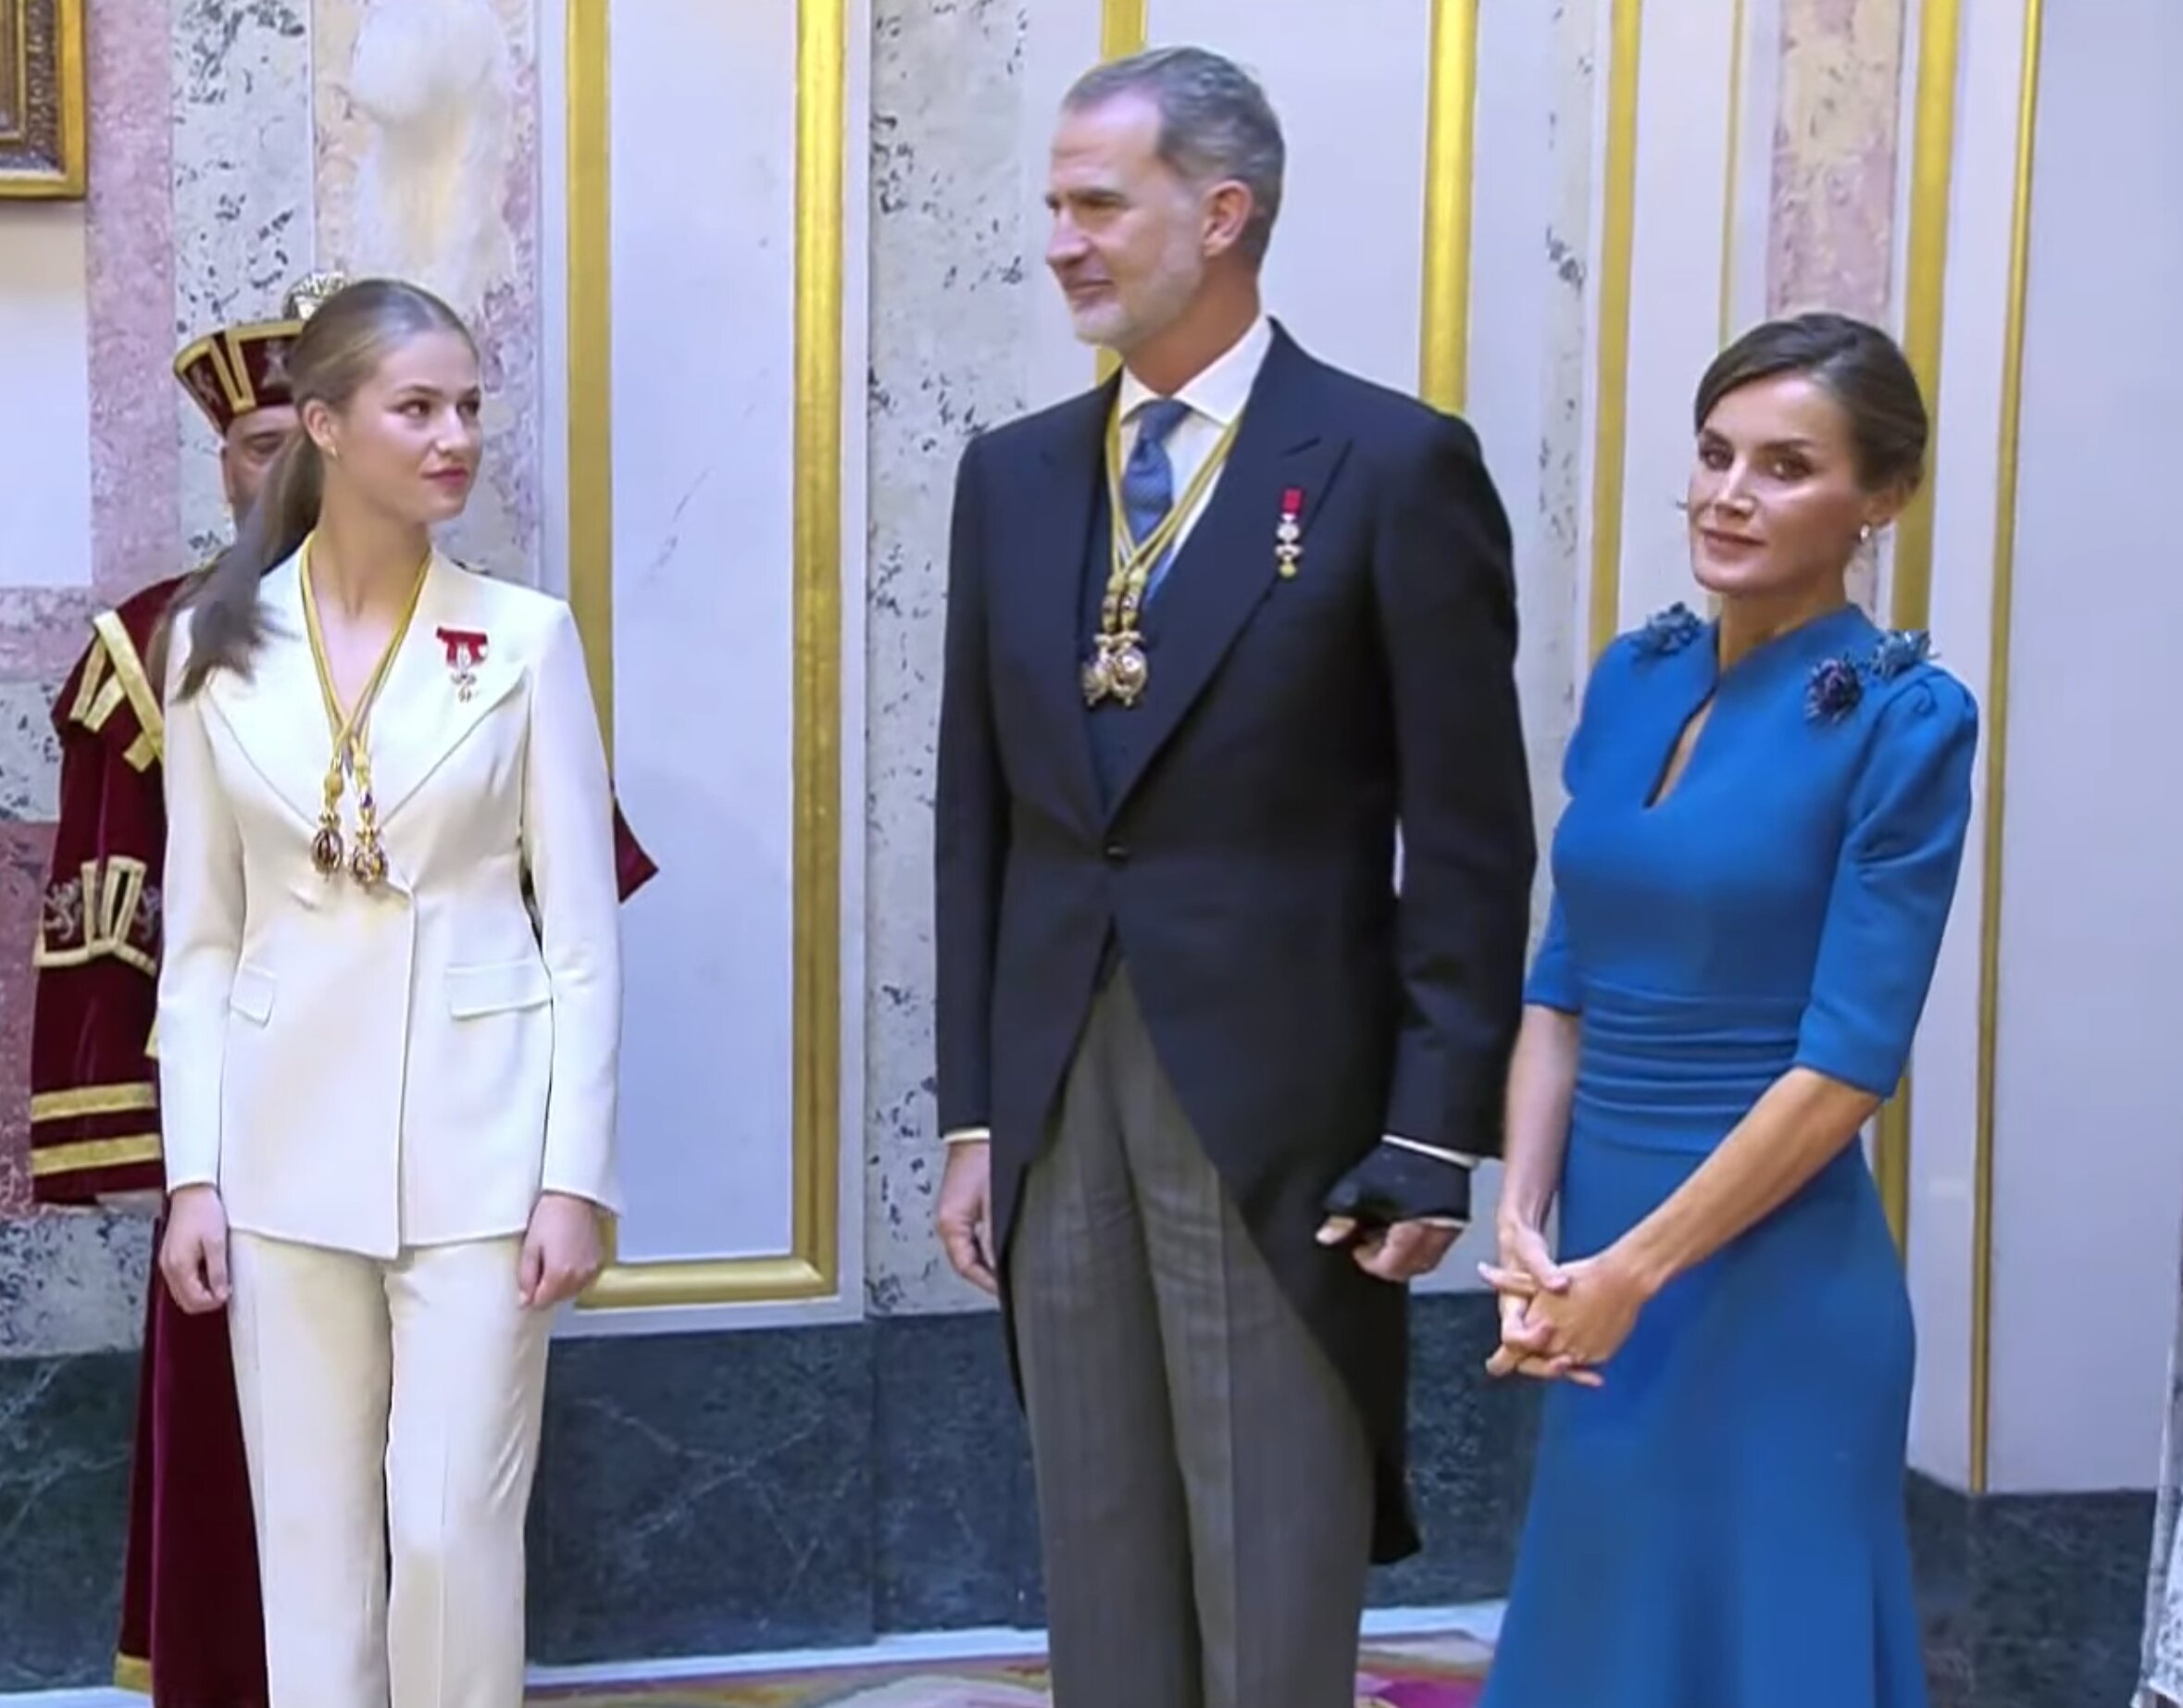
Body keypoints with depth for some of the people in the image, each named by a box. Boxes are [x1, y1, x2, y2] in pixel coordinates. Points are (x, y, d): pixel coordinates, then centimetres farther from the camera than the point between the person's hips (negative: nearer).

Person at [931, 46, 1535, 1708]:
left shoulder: (1394, 464, -6)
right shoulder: (1014, 473, 10)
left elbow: (1470, 837, -7)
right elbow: (979, 815, 11)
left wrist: (1437, 1134, -10)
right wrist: (974, 1108, 8)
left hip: (1279, 1101, -5)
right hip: (1058, 1100, 5)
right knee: (1098, 1569, 15)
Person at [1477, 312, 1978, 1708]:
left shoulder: (1904, 719, -12)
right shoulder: (1634, 676, 7)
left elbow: (1848, 1061, -15)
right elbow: (1564, 978, 8)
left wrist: (1633, 1272, -14)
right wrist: (1526, 1226, -4)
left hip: (1770, 1279, -6)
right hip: (1604, 1260, 6)